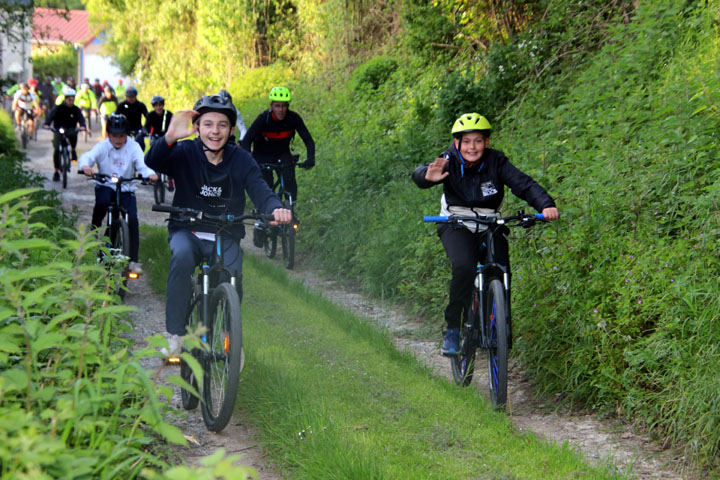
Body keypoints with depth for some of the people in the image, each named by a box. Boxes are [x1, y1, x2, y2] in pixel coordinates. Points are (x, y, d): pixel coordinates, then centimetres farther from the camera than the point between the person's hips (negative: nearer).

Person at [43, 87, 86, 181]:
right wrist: (47, 124, -44)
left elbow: (81, 118, -17)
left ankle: (73, 150, -8)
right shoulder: (58, 108, -8)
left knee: (73, 134, -37)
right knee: (56, 149, -15)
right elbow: (50, 115, -22)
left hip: (70, 130, 0)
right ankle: (56, 172, 0)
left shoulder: (76, 110, -2)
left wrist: (82, 126, -41)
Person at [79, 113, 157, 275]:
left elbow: (142, 164, -19)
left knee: (132, 219, -17)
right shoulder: (102, 147, -4)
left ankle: (133, 260, -9)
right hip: (105, 186, -1)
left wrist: (150, 174, -42)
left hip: (126, 189, 1)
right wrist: (85, 166, -45)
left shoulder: (133, 147, -4)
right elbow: (87, 156, -20)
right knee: (102, 201, -36)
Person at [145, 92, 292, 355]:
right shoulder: (185, 153, -6)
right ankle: (175, 333, -22)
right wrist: (169, 138, -45)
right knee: (182, 255, -33)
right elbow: (152, 162, -24)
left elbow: (260, 190, -16)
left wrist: (276, 209, -39)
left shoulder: (241, 160, -3)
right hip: (187, 230, -1)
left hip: (226, 235, 1)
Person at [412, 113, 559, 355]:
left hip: (490, 225, 2)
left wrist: (546, 205, -40)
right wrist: (428, 176, -57)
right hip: (457, 225, -2)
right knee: (464, 268, -29)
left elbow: (524, 184, -21)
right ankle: (452, 329, -17)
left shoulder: (496, 161, -12)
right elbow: (419, 174, -31)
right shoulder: (449, 161, -14)